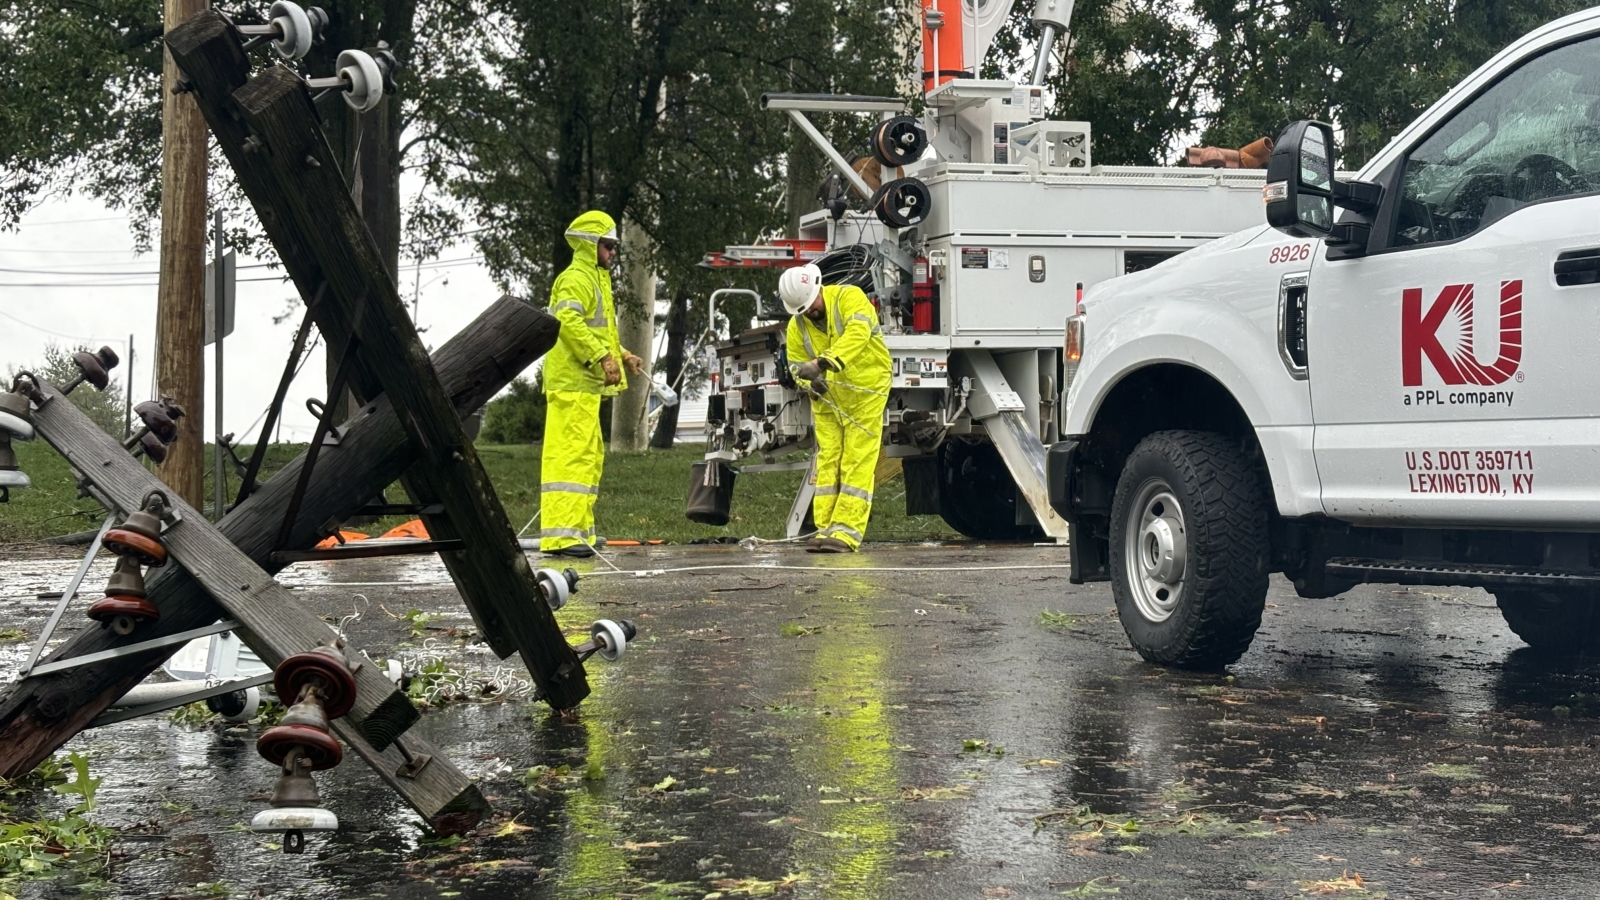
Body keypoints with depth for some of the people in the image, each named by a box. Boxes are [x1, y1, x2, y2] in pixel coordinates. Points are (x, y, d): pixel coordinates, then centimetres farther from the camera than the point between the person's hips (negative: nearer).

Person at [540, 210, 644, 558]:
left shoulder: (595, 279, 24)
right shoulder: (575, 278, -9)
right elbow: (568, 321, -24)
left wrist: (622, 355, 18)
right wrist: (603, 357, -27)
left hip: (586, 383, 11)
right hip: (572, 383, -11)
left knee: (590, 456, 14)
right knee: (571, 454, -14)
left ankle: (579, 529, 19)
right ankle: (561, 534, -17)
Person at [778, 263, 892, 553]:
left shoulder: (849, 297, -18)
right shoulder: (797, 326, -1)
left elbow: (857, 334, -35)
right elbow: (797, 365, 5)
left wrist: (823, 362, -47)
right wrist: (811, 382, -20)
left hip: (865, 391, -5)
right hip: (827, 399, 5)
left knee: (857, 461, -6)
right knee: (828, 461, 3)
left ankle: (847, 532, -8)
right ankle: (825, 528, 5)